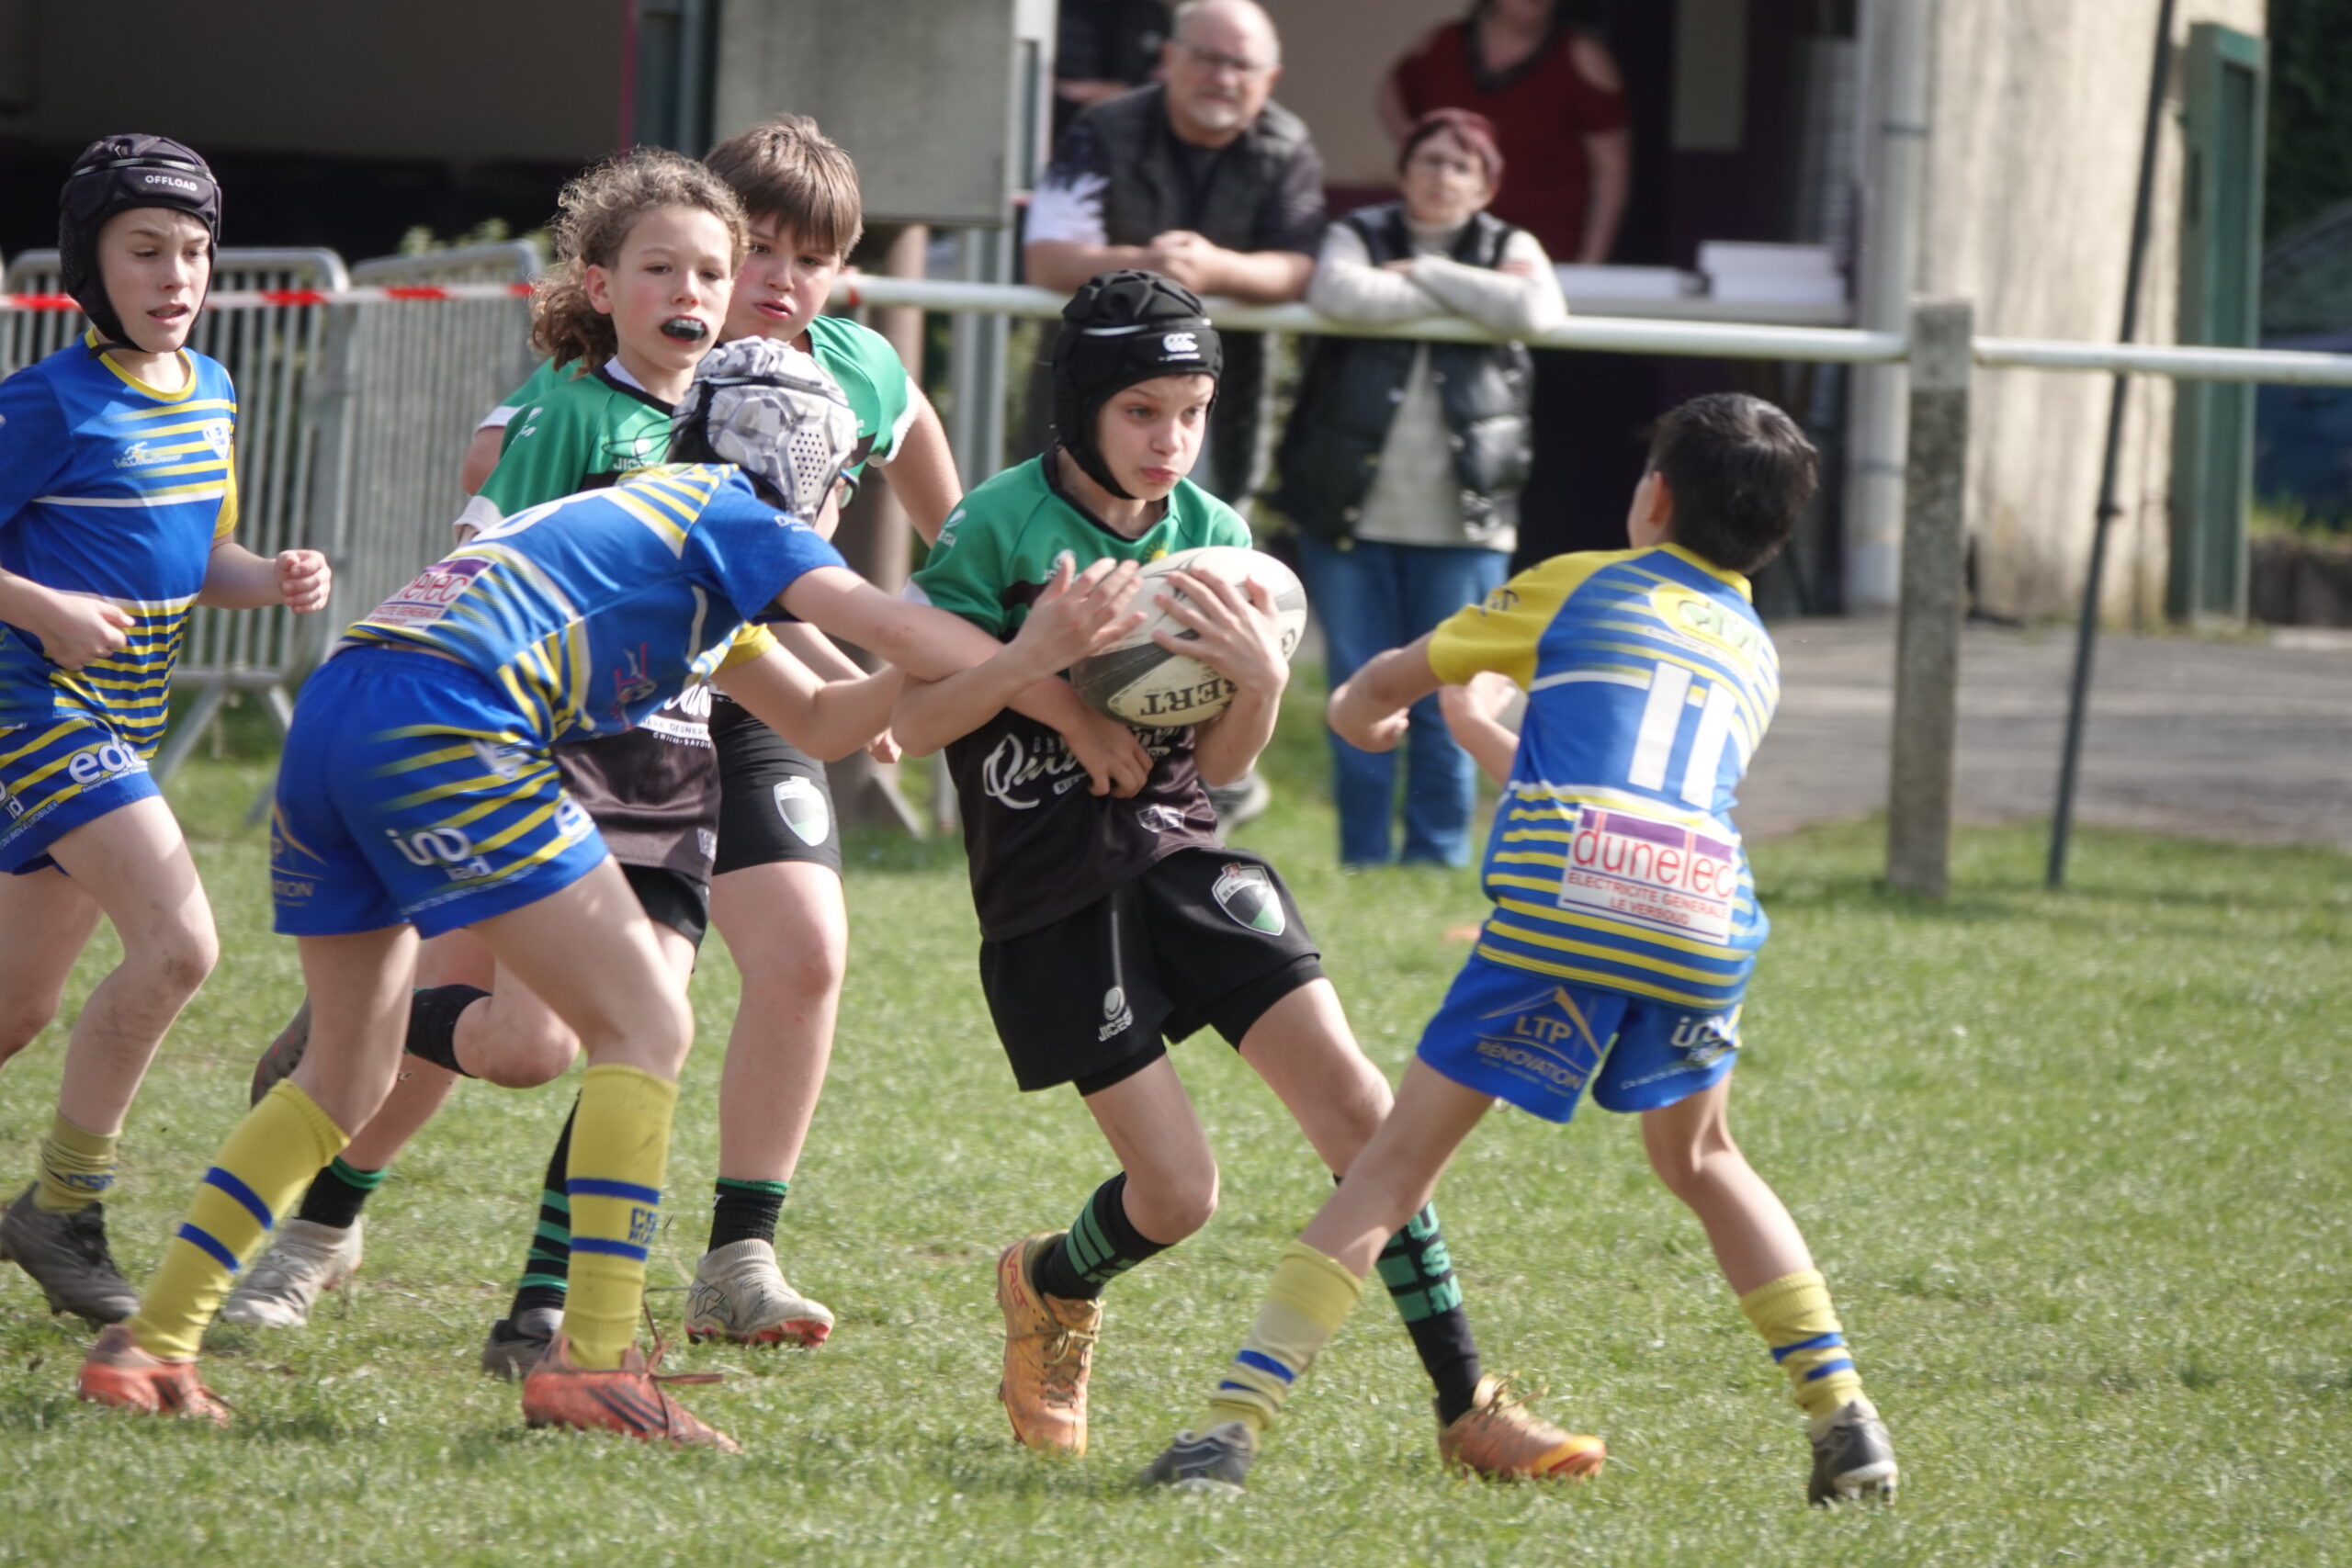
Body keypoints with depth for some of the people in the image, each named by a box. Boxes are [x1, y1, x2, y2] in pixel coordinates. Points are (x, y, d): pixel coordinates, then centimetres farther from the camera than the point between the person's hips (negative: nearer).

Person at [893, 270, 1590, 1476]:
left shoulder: (1211, 537, 6)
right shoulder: (1002, 528, -9)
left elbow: (1214, 766, 7)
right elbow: (917, 719, -12)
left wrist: (1261, 681, -14)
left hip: (1178, 850, 5)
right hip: (1049, 887, -5)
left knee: (1357, 1110, -10)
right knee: (1176, 1194, -8)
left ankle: (1464, 1402, -4)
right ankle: (1046, 1290, 27)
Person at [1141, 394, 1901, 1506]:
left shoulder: (1577, 586, 20)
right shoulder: (1754, 657, 29)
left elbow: (1395, 678, 28)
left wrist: (1356, 713, 53)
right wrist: (1491, 741, 59)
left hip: (1561, 893, -3)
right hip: (1710, 913, 3)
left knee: (1401, 1155, 1)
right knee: (1697, 1157, 28)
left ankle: (1236, 1421, -8)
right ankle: (1845, 1420, 20)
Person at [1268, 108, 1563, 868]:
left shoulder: (1508, 251, 10)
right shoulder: (1358, 235, 7)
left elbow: (1535, 311, -13)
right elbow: (1340, 293, -17)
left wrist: (1423, 272, -8)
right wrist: (1463, 297, -10)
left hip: (1461, 520, 0)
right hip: (1351, 512, 0)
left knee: (1446, 703, 1)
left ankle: (1438, 856, 9)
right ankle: (1362, 858, 9)